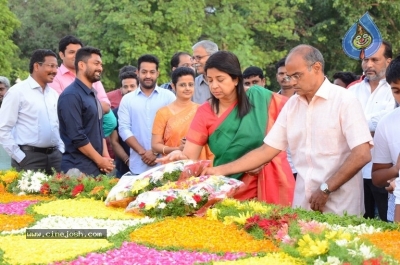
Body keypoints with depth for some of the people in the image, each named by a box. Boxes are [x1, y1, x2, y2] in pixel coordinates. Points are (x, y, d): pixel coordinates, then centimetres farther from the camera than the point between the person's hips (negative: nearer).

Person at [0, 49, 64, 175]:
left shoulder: (54, 94, 14)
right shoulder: (18, 92, -5)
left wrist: (61, 151, 9)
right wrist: (20, 158, -12)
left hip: (54, 156, 6)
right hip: (30, 157, -6)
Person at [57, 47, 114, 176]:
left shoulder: (92, 95, 15)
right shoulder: (71, 96, -14)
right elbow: (77, 136, -20)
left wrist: (105, 156, 5)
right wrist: (100, 161, -13)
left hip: (97, 167, 8)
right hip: (79, 168, -8)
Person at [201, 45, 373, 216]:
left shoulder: (344, 100, -7)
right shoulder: (291, 105, 9)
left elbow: (362, 155, -14)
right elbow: (266, 150, 9)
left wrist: (326, 189, -14)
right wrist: (220, 170, 2)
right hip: (303, 206, 5)